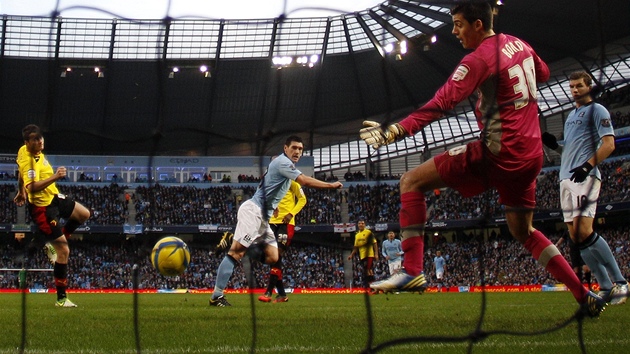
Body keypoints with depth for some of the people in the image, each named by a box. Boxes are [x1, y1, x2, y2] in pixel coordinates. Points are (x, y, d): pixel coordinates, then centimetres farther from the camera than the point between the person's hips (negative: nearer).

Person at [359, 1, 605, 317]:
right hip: (531, 155, 9)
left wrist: (394, 131, -29)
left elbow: (441, 103, -23)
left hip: (498, 153, -9)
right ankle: (586, 298, 21)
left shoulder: (479, 58, -12)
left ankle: (412, 270, -16)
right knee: (524, 232, 24)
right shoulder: (519, 45, 12)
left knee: (411, 182, -5)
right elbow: (543, 74, 33)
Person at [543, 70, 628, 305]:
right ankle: (606, 288, 4)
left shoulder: (597, 110, 1)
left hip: (585, 177, -9)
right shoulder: (571, 116, 25)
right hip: (566, 179, 9)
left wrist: (588, 166, -22)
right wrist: (552, 142, 13)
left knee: (584, 231, -22)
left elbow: (609, 144, -10)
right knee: (575, 236, 2)